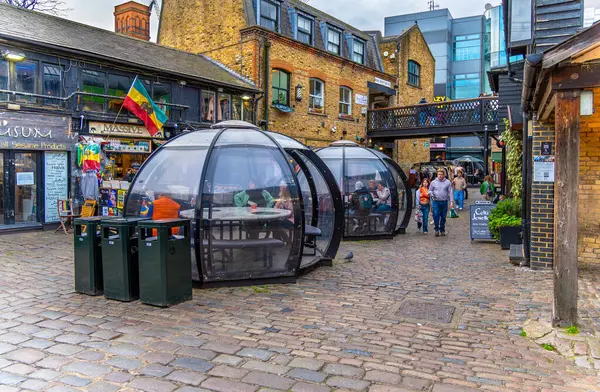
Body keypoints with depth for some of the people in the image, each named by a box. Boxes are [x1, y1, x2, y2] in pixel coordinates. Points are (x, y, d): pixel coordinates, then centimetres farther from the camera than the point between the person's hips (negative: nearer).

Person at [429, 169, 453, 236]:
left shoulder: (447, 182, 5)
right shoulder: (433, 182, 6)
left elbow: (450, 192, 5)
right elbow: (430, 190, 13)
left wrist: (451, 202, -2)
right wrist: (431, 194, -9)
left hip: (444, 202, 0)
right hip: (436, 202, 0)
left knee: (443, 217, 6)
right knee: (436, 215, -11)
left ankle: (442, 230, 18)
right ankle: (437, 229, 1)